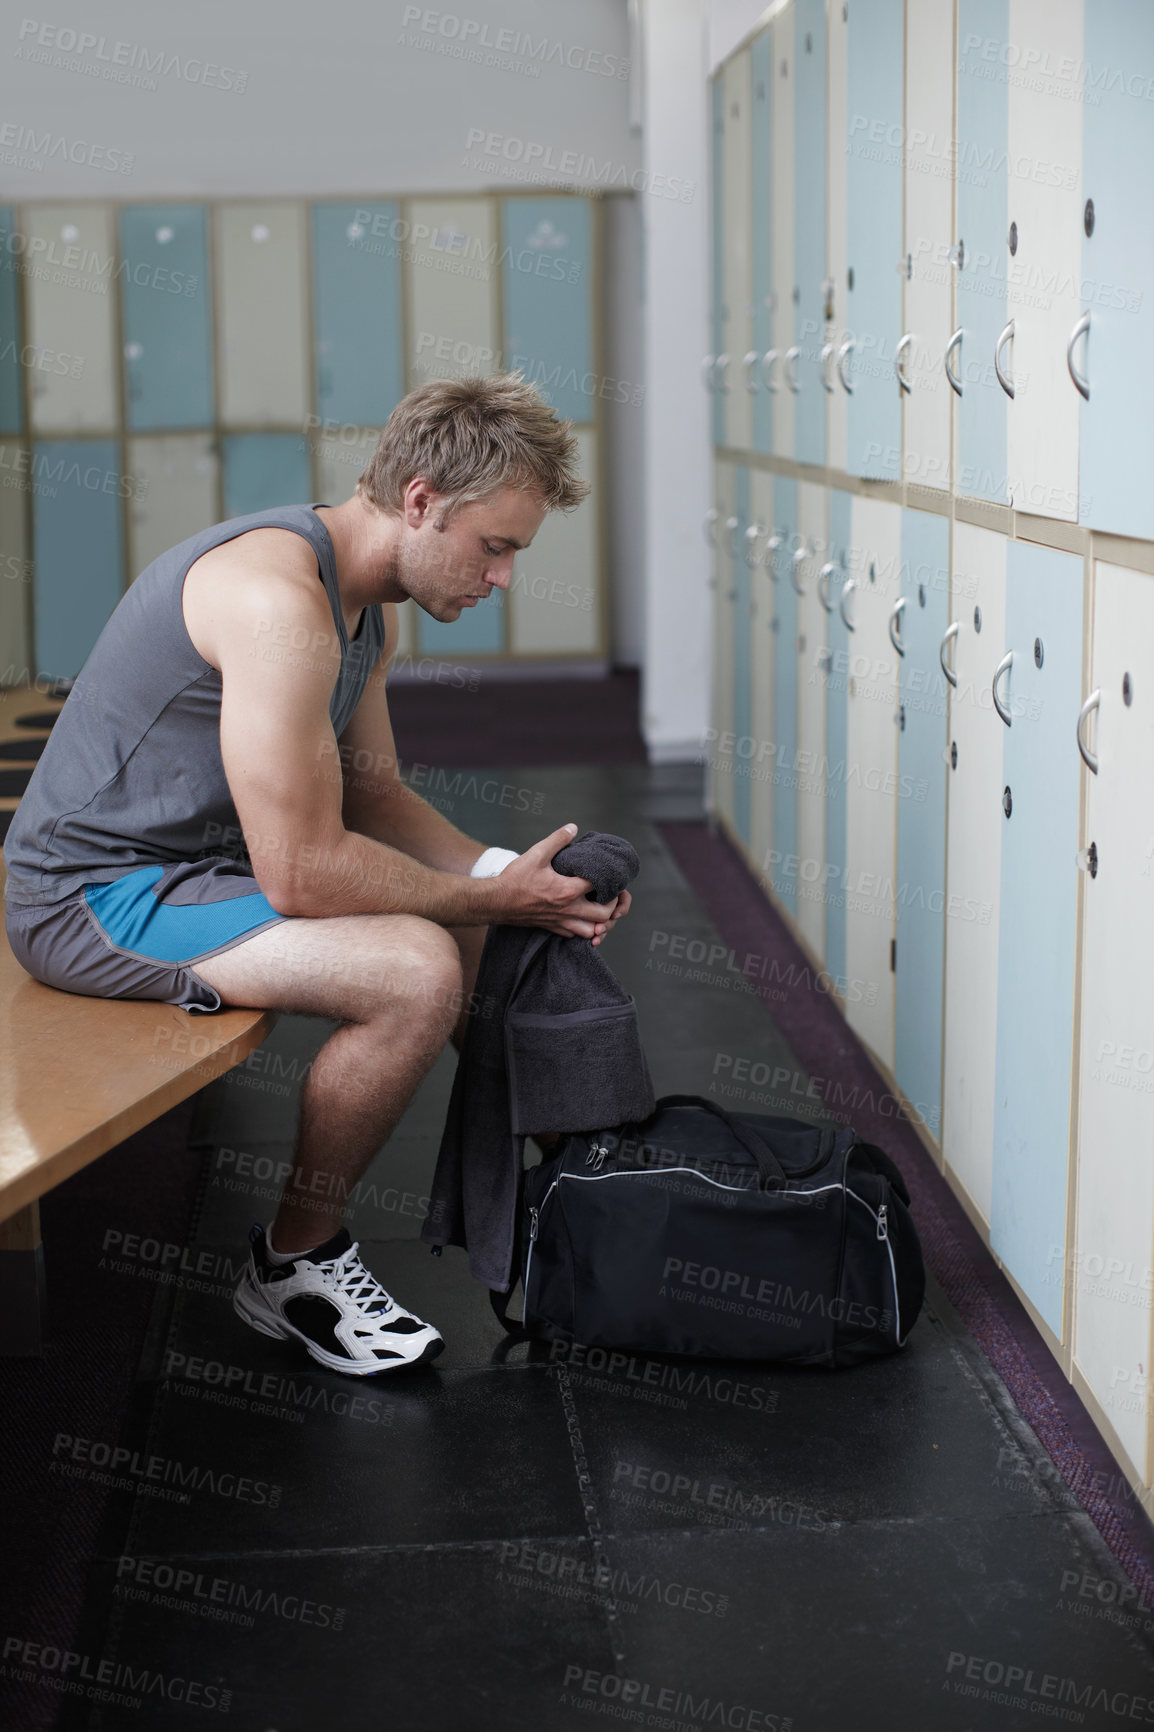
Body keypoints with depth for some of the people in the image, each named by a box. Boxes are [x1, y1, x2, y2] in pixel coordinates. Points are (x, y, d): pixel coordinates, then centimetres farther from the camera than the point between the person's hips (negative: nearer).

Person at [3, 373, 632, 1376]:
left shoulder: (367, 603, 4)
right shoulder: (281, 598, -28)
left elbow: (371, 795, 12)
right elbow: (303, 874, -28)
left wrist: (502, 874, -4)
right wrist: (491, 898, -16)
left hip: (204, 857, 10)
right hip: (94, 894, -10)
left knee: (491, 922, 10)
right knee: (418, 970, -27)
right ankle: (292, 1265, -7)